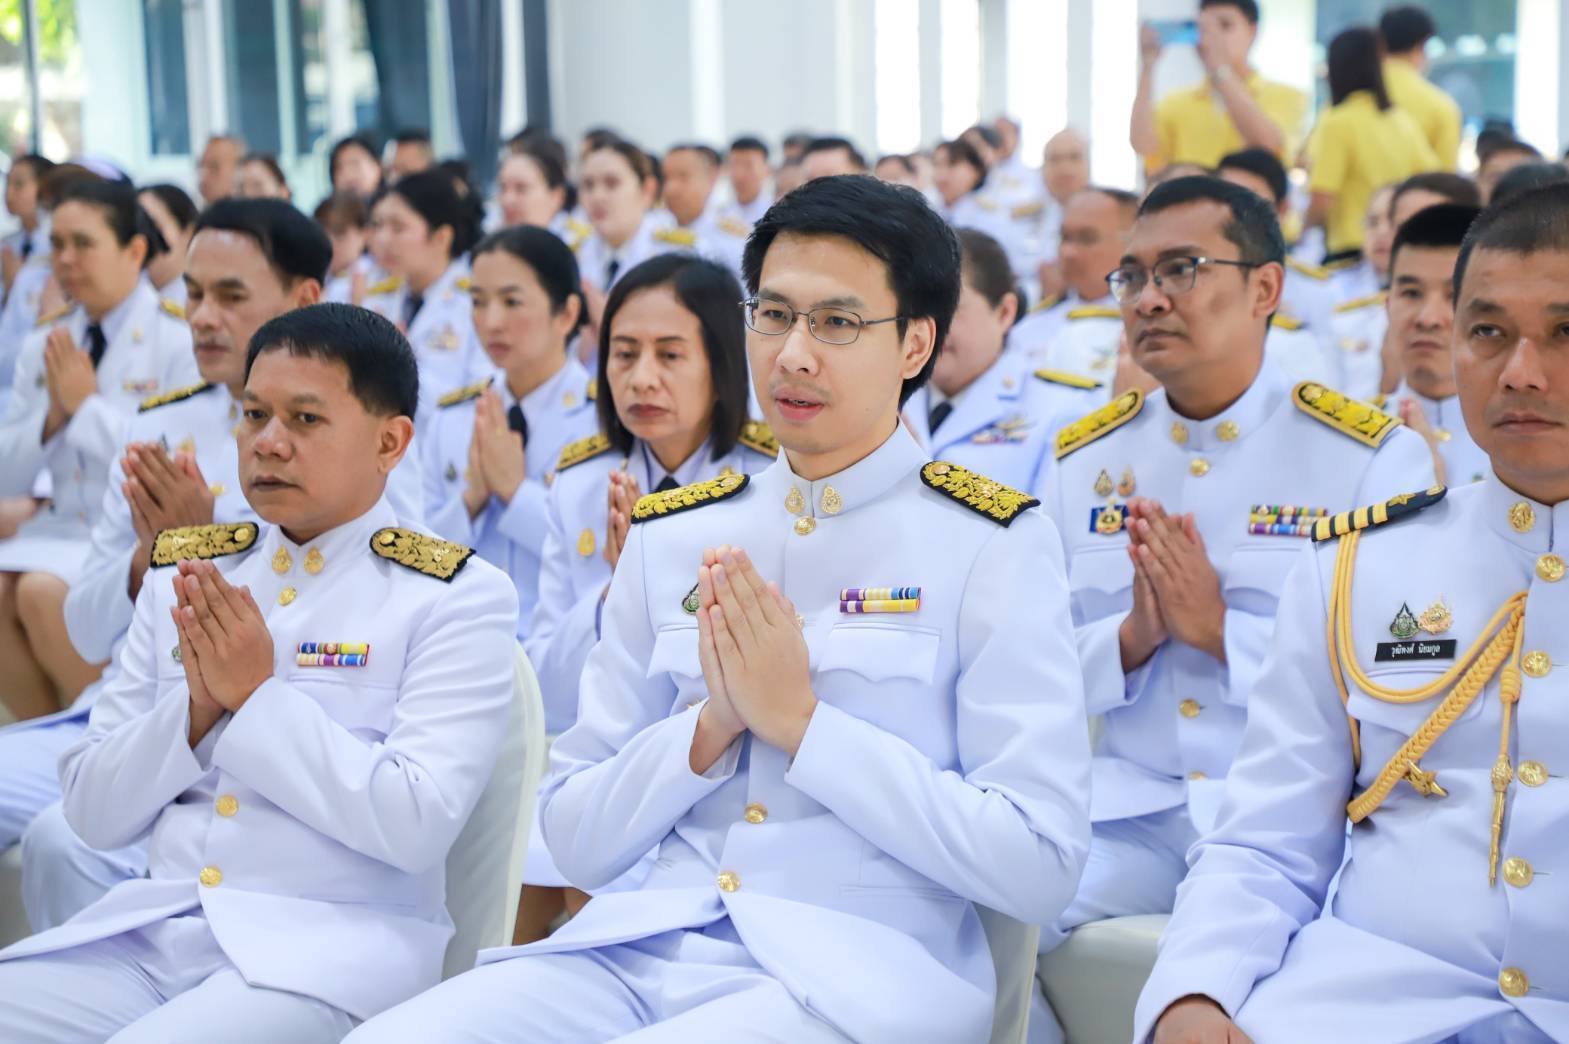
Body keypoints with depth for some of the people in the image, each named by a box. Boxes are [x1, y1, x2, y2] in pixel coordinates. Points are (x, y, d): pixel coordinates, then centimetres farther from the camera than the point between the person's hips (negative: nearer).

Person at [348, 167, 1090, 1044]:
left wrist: (798, 721, -11)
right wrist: (713, 726, -7)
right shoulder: (671, 536, 12)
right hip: (647, 943, 4)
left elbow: (1041, 865, -8)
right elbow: (578, 842, 12)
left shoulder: (994, 544, -1)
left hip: (856, 971, -3)